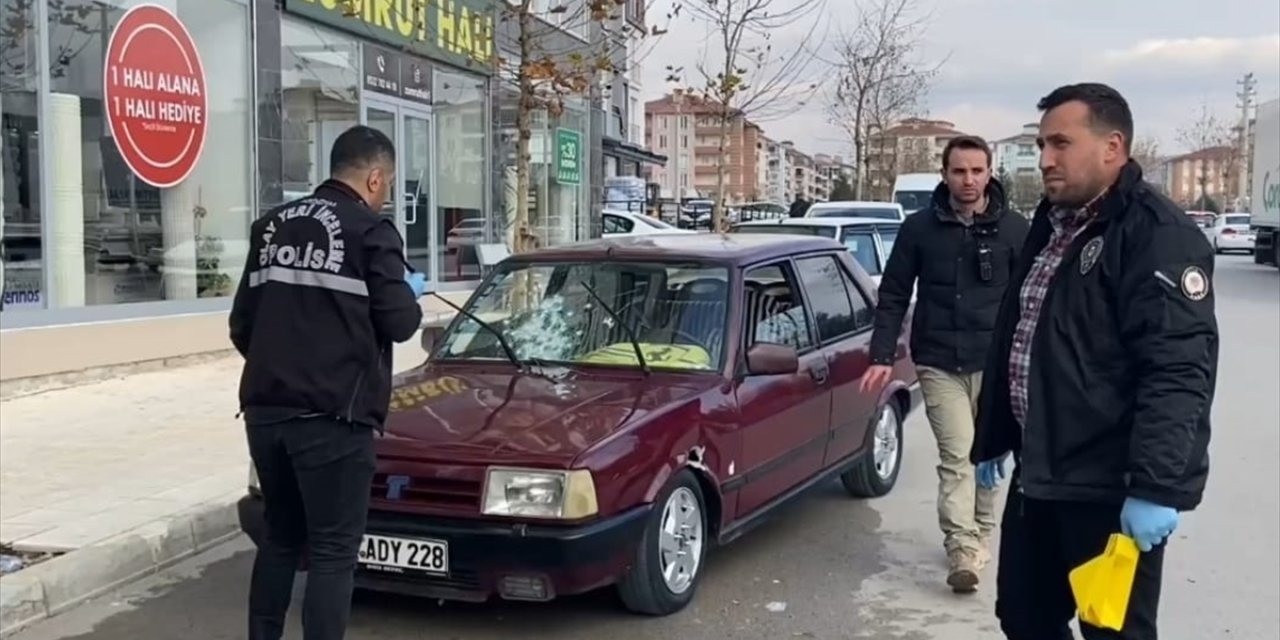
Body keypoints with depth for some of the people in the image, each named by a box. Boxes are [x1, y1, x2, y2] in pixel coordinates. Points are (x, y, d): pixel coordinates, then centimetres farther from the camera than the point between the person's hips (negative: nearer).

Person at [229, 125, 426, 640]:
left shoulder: (272, 225, 14)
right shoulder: (370, 230, -6)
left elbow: (242, 324, 15)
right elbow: (398, 323, -7)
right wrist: (409, 293, 14)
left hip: (265, 409, 7)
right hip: (332, 415, -7)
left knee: (280, 537, 20)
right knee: (333, 549, 1)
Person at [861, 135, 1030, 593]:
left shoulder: (1014, 229, 0)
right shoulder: (919, 228, 1)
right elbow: (893, 296, 4)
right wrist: (882, 356, -3)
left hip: (995, 362, 1)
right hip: (938, 363, -1)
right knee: (957, 455, -7)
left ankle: (979, 535, 28)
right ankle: (963, 551, -9)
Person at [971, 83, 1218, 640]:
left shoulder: (1157, 234, -15)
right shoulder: (1049, 226, 14)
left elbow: (1178, 372, -24)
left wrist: (1158, 486, -30)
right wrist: (992, 440, 24)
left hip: (1112, 491, -9)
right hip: (1037, 478, 9)